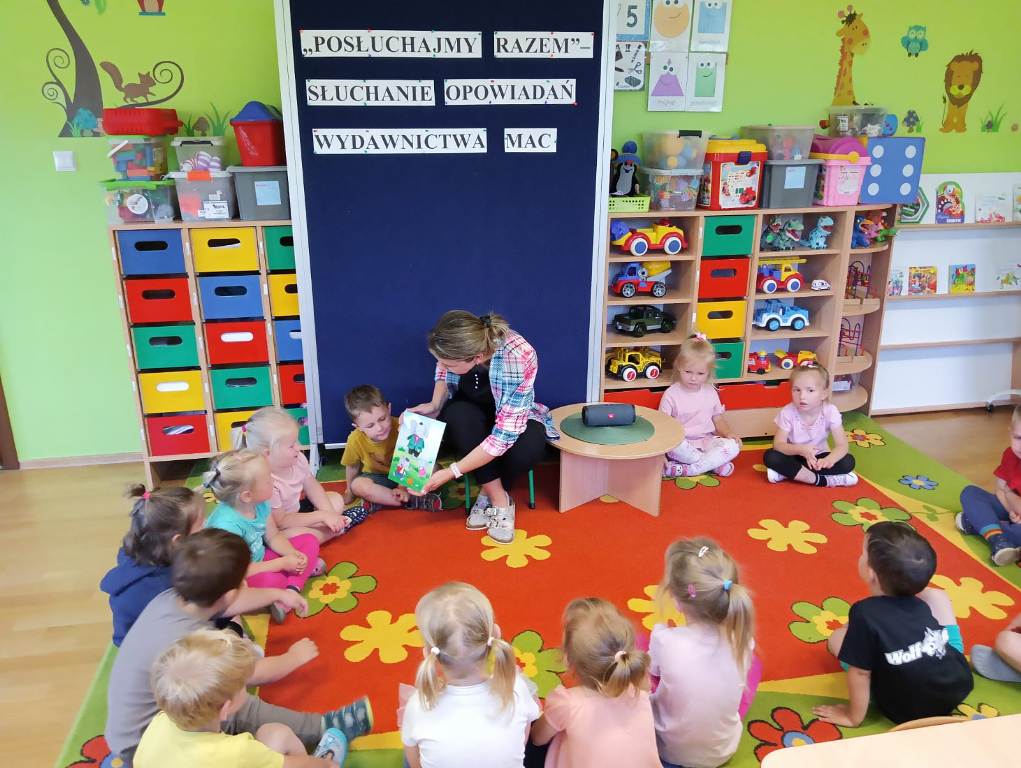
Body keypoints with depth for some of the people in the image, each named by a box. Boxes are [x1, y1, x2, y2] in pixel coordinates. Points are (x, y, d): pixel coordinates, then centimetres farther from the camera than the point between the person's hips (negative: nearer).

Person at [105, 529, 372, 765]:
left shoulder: (173, 598, -13)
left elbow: (230, 603, 13)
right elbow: (258, 673, -16)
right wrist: (294, 657, 4)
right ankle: (323, 729, -2)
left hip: (154, 709, 9)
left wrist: (278, 594, 25)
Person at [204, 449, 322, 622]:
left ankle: (291, 590, -19)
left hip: (260, 559, 9)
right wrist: (283, 564, -24)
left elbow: (273, 537, 4)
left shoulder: (260, 504, -10)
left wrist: (294, 555, -16)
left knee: (310, 541, 0)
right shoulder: (227, 524, -33)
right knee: (272, 580, -39)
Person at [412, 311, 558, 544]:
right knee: (459, 416, -33)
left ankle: (488, 493, -5)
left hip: (513, 415, -3)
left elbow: (504, 435, -36)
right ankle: (500, 500, -18)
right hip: (469, 410, 3)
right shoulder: (457, 344, -27)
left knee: (530, 445, -35)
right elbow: (443, 373, -1)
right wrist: (435, 405, -21)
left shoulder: (519, 357, -38)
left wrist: (451, 472, -35)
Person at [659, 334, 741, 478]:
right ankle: (716, 464, -19)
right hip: (681, 443, -3)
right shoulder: (671, 394, -7)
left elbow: (718, 419, 14)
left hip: (706, 441, 3)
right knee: (674, 445, -38)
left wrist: (728, 434, -6)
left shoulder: (710, 392, 5)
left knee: (733, 446, -24)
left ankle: (685, 470, -27)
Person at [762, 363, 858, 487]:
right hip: (795, 456, -1)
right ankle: (822, 480, -28)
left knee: (848, 461, -25)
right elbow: (778, 444, -23)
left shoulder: (830, 411, -20)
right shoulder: (787, 412, -22)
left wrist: (829, 460, -45)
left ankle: (789, 472, -25)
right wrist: (800, 449, -43)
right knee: (770, 457, -31)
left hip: (818, 457, 1)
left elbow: (842, 446, -22)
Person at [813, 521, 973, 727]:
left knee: (838, 639, 1)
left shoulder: (864, 613, -23)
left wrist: (853, 717, -4)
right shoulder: (920, 603, -2)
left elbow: (860, 673, -18)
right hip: (959, 687, 5)